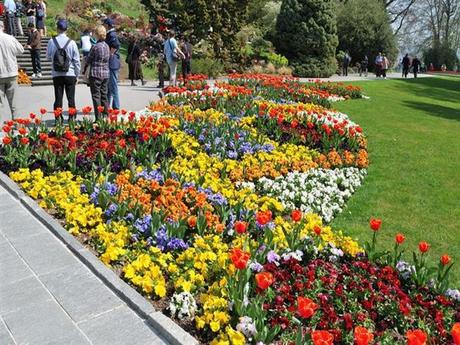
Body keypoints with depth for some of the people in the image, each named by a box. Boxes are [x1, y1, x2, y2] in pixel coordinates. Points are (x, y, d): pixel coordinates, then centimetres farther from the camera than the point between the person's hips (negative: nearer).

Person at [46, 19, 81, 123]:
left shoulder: (52, 42, -3)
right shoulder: (71, 42, -6)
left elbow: (48, 57, 9)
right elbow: (76, 60, -2)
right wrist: (77, 75, 6)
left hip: (56, 74, 1)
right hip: (70, 74, -1)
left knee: (58, 98, 6)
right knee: (71, 98, 5)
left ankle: (58, 119, 7)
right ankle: (72, 118, 6)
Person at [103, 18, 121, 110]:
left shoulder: (112, 35, -13)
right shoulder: (109, 35, 18)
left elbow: (116, 45, -31)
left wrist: (110, 54, -21)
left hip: (112, 64, -10)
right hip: (109, 65, 10)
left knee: (113, 87, -6)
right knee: (107, 87, 15)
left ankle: (116, 107, -1)